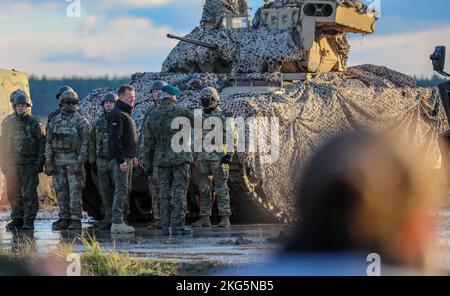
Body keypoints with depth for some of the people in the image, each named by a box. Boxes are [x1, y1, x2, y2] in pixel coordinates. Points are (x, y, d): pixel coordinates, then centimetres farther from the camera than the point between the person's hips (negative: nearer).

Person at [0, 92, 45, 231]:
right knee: (13, 193, 4)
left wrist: (39, 164, -10)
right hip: (12, 164, 4)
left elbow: (42, 145, -3)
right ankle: (17, 219, 12)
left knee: (29, 193, -4)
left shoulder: (35, 124, -2)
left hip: (29, 165, -4)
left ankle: (29, 221, 0)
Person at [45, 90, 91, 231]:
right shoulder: (54, 121, 11)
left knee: (75, 191, -6)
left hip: (74, 160, -5)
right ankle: (64, 219, 10)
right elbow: (49, 143, 12)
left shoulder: (81, 121, -3)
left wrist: (80, 162, -16)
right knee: (61, 191, 5)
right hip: (58, 161, 5)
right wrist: (49, 162, 3)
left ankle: (76, 220, -5)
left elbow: (85, 143, -8)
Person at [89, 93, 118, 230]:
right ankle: (109, 218, 13)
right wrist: (92, 161, 13)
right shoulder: (98, 123, 14)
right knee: (105, 193, 7)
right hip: (101, 163, 5)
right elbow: (92, 143, 18)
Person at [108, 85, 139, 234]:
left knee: (126, 190, 11)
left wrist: (134, 156, 21)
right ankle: (117, 222, -13)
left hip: (127, 158, 10)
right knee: (121, 189, -12)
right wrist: (121, 160, -23)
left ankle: (121, 220, 15)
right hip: (121, 158, -10)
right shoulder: (117, 114, -13)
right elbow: (115, 139, -20)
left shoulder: (127, 114, 19)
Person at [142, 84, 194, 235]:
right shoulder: (180, 111, -8)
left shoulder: (153, 116, 5)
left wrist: (148, 164, 13)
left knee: (164, 193, 7)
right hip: (180, 158, -4)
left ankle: (165, 226, 4)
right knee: (179, 192, -4)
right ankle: (178, 225, -9)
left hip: (162, 160, 4)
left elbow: (148, 142, 7)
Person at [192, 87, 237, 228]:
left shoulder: (223, 116, -4)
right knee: (203, 189, 4)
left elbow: (232, 136, -7)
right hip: (202, 157, 6)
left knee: (221, 188, -6)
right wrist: (196, 157, 17)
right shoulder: (201, 117, 15)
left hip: (218, 157, -6)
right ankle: (205, 219, 7)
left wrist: (229, 154, -15)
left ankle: (225, 219, -5)